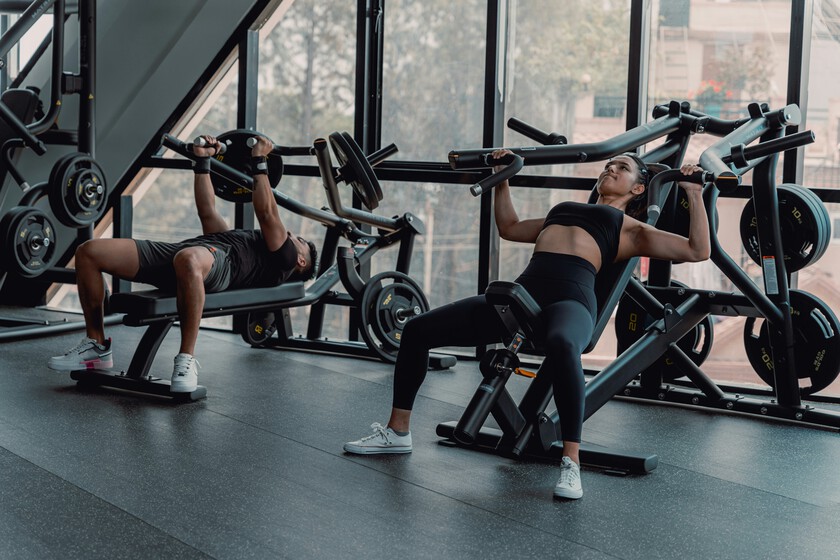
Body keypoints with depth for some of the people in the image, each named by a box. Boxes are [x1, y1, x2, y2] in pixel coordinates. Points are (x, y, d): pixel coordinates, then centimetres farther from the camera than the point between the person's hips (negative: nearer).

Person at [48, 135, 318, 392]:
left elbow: (267, 214, 6)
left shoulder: (283, 259, 20)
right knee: (88, 252, -8)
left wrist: (259, 162, 6)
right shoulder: (245, 243, 42)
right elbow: (208, 212, 44)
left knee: (188, 261, -49)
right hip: (172, 254, 9)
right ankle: (96, 346, -3)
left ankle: (186, 360, -37)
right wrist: (203, 161, 43)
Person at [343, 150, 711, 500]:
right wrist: (503, 180, 46)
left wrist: (693, 193, 7)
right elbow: (509, 227, 47)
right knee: (418, 330, -2)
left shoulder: (630, 229, 19)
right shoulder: (563, 211, 36)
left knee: (561, 347, -45)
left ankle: (571, 464, -39)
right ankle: (396, 433, 12)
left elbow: (698, 250, 9)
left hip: (571, 299, -6)